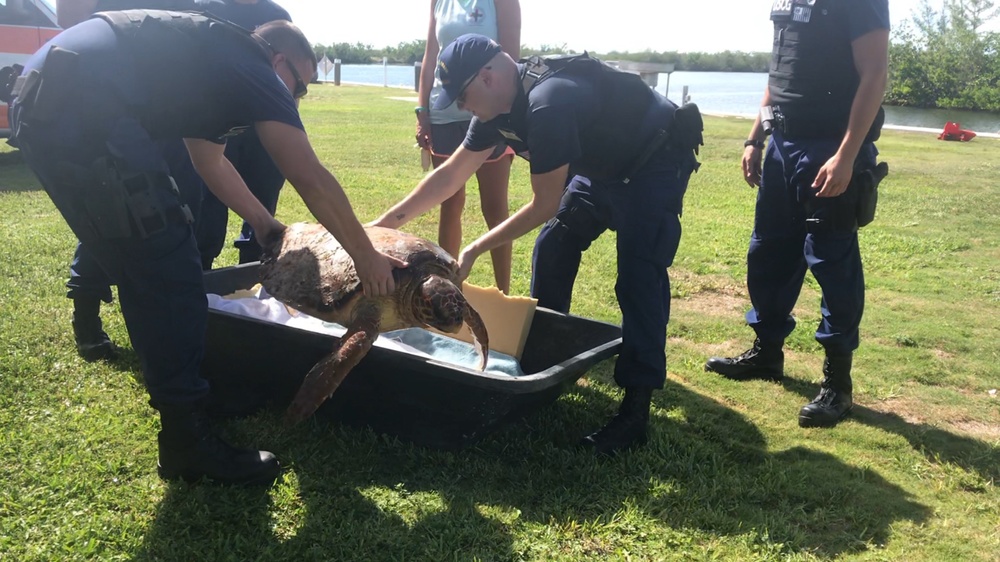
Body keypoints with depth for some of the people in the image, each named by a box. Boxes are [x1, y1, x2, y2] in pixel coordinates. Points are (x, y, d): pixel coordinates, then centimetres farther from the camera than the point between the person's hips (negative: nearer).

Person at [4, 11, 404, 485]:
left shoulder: (207, 63, 29)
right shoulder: (252, 68, 3)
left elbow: (211, 162, 42)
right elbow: (312, 181, 1)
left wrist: (264, 224, 49)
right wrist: (366, 257, 10)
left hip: (39, 104, 11)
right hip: (85, 113, -11)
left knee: (141, 272, 21)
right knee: (168, 281, -4)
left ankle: (174, 393, 38)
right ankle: (188, 443, 5)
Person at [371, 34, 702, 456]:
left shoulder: (549, 103, -35)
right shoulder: (500, 106, -6)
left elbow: (544, 206, -27)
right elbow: (449, 175, 2)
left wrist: (475, 250, -20)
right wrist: (385, 223, 2)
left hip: (655, 163, -9)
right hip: (604, 164, 9)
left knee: (638, 277, -19)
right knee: (553, 247, 10)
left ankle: (636, 408, -16)